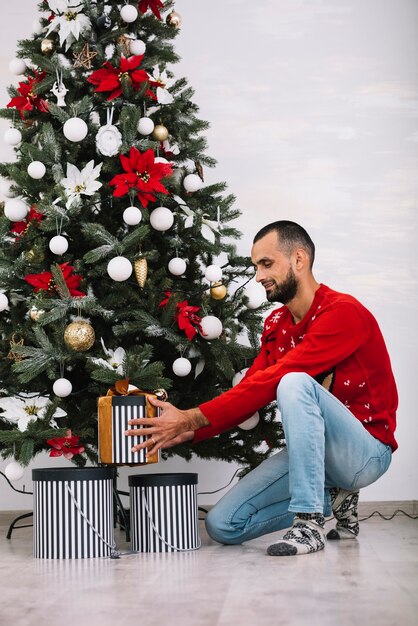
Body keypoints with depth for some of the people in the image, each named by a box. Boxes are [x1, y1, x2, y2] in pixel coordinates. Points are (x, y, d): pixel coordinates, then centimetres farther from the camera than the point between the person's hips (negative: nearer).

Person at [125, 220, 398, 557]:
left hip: (367, 451, -8)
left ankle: (309, 522, -28)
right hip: (312, 451, 8)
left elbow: (270, 381, -27)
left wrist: (193, 418, -29)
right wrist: (188, 431, -13)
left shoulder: (343, 312, -18)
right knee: (223, 525, -6)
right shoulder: (276, 325, 10)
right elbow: (249, 388, 1)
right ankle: (333, 497, 10)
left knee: (295, 382, -34)